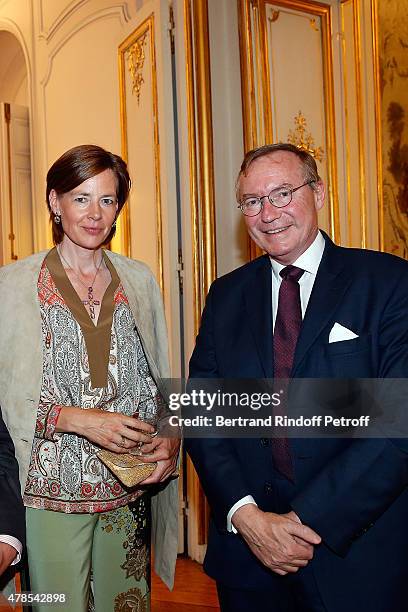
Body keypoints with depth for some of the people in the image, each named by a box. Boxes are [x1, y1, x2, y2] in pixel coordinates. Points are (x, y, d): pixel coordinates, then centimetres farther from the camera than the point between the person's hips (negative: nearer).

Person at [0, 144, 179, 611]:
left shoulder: (139, 279, 6)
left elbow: (160, 379, 10)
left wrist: (170, 439, -6)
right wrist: (77, 419, -19)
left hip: (130, 490, 3)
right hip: (52, 491, -3)